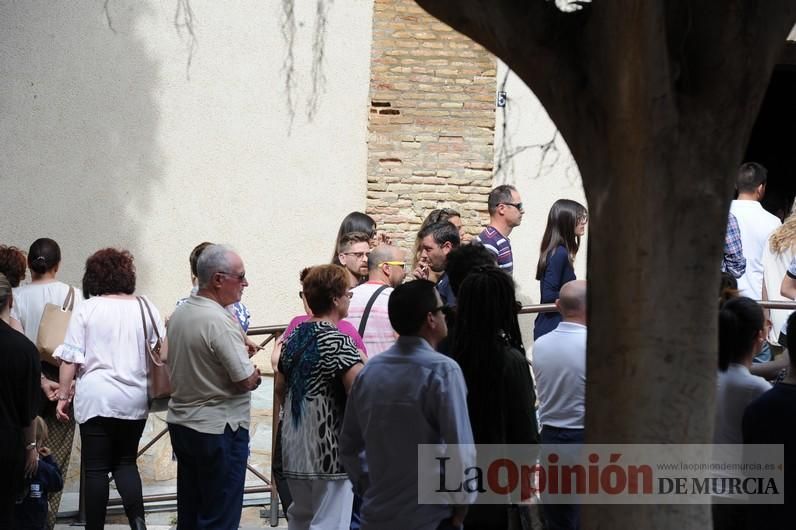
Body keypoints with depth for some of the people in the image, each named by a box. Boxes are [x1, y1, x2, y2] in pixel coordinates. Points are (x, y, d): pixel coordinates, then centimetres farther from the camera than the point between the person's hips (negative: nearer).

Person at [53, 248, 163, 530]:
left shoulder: (86, 309, -3)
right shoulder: (146, 308, 4)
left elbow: (70, 358, -5)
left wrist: (63, 396, 2)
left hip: (96, 399, -3)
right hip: (134, 400, 3)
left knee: (96, 468, 4)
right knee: (126, 462, 15)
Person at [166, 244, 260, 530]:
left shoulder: (179, 313, 7)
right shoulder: (219, 321, -21)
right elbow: (247, 380, -20)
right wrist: (256, 373, 2)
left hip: (181, 422, 9)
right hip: (218, 428, -9)